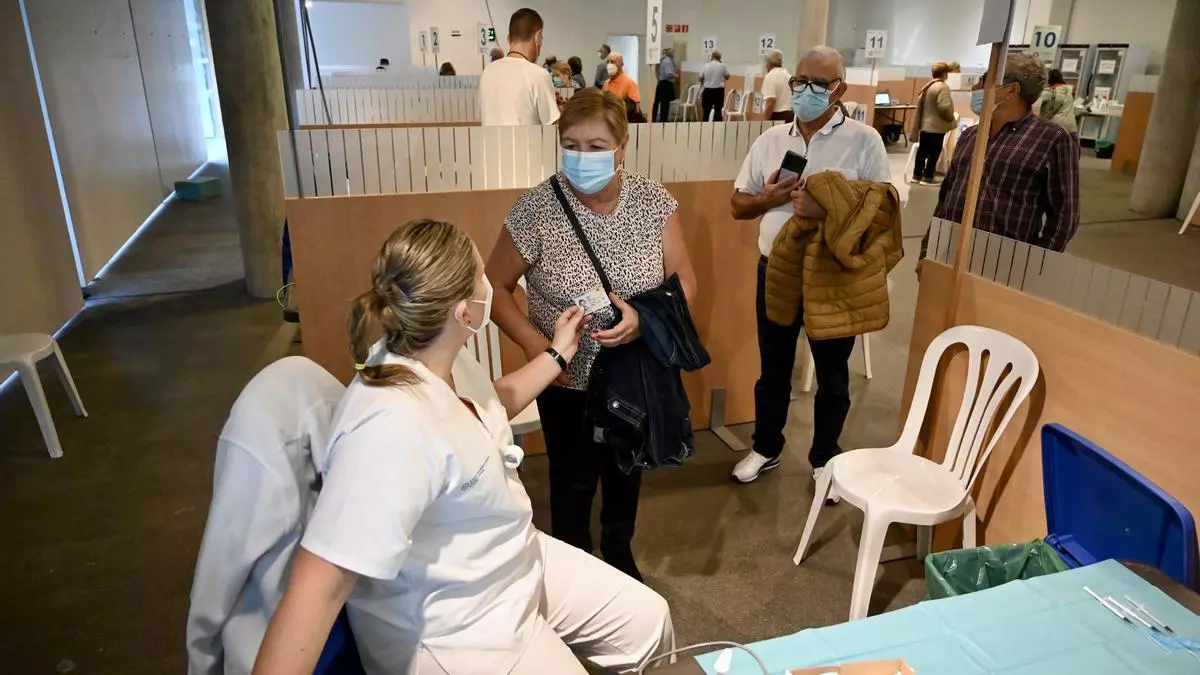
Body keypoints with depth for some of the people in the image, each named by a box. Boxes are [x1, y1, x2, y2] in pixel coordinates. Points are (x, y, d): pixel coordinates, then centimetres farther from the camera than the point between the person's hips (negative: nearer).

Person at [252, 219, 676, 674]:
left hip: (515, 564, 9)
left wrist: (557, 355, 18)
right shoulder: (394, 427, -37)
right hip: (449, 635, -9)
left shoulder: (443, 360, -6)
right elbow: (320, 586, -40)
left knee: (649, 620, 13)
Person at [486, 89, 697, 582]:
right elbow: (496, 287, -10)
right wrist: (534, 343, -24)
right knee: (574, 483, 12)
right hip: (569, 380, -3)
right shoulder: (536, 209, -19)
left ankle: (619, 556, 51)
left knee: (626, 472, 24)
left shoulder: (653, 201, -12)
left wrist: (645, 316, -27)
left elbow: (685, 282, -7)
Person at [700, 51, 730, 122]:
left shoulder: (706, 66, -2)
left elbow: (700, 78, 0)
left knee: (706, 110, 8)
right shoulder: (722, 66, -5)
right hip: (719, 90, -1)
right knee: (718, 110, 3)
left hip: (708, 90, 1)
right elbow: (727, 77, 7)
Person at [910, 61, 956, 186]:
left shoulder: (926, 86, 12)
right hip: (937, 126, -9)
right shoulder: (942, 87, -15)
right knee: (934, 152, -3)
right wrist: (951, 118, -7)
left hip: (924, 125, 9)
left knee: (922, 150, 13)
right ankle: (927, 178, -2)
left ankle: (917, 175, 18)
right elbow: (944, 107, -22)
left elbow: (919, 104, 17)